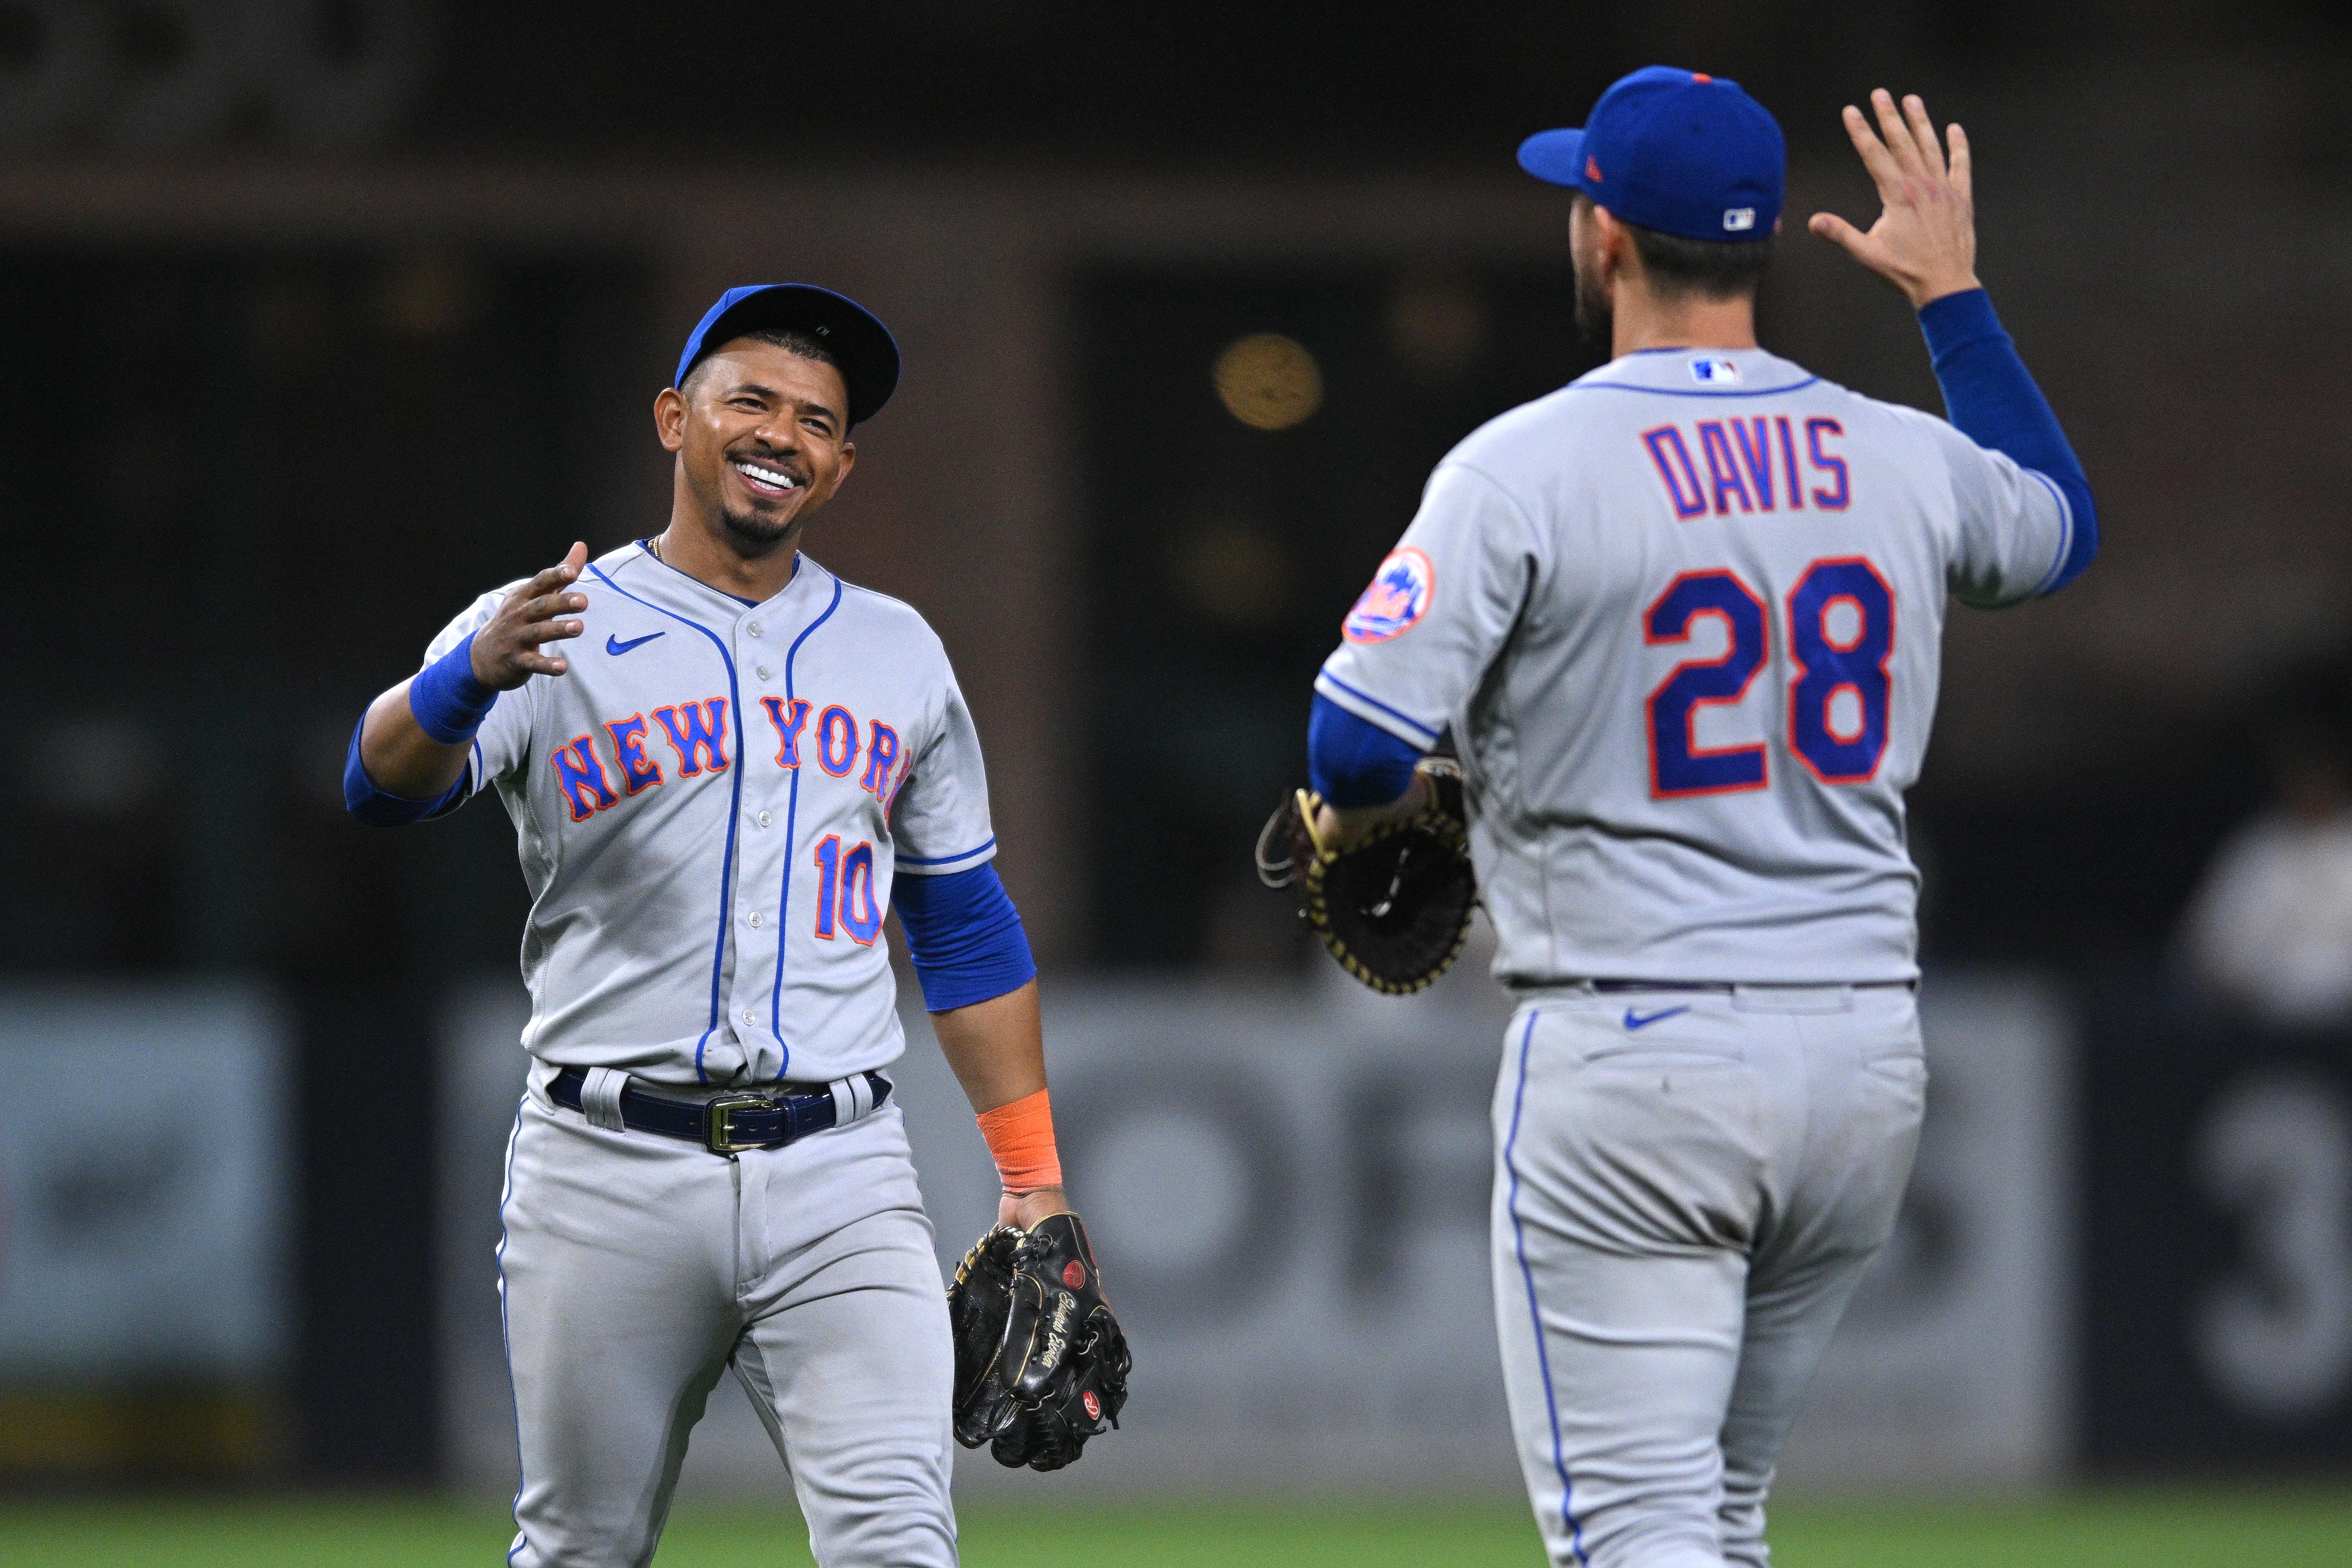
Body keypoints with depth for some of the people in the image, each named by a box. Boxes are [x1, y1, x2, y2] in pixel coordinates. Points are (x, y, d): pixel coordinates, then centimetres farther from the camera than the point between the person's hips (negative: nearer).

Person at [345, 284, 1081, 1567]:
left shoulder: (896, 654, 16)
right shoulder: (553, 629, 3)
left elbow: (968, 931, 21)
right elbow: (386, 782, -15)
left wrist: (1034, 1185, 13)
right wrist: (471, 678, -38)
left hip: (839, 1178, 2)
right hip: (609, 1173, -2)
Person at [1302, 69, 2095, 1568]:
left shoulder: (1526, 466, -11)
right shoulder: (1907, 463, 5)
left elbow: (1359, 744, -16)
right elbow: (2062, 524, 29)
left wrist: (1358, 811, 7)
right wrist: (1954, 291, 34)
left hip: (1633, 1058, -6)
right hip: (1864, 1052, 6)